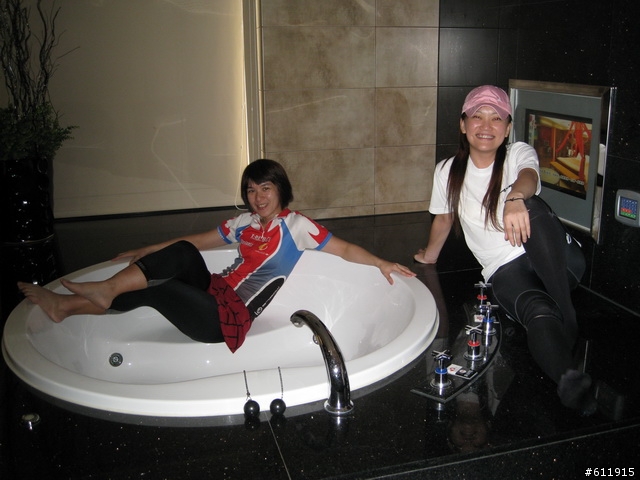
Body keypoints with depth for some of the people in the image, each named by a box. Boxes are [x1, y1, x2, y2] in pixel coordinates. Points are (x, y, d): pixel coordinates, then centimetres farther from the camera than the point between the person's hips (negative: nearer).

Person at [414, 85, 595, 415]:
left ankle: (567, 316, -33)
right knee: (539, 315, -35)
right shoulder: (448, 172, 5)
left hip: (559, 263, 0)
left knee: (533, 207, -35)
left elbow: (528, 176, -27)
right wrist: (430, 255, 37)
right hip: (506, 270, 0)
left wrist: (516, 198, -52)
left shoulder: (520, 154, 0)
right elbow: (444, 218, 23)